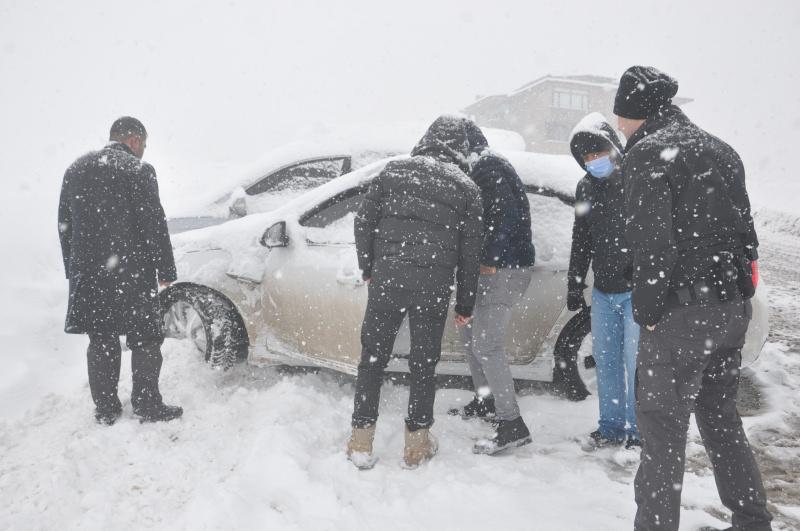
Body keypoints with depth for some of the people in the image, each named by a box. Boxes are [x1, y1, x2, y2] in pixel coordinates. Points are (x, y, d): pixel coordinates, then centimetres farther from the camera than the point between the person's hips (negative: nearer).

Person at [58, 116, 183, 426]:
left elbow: (64, 225, 13)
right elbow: (154, 225, -12)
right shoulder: (138, 170, -9)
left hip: (88, 273, 6)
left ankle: (105, 409, 21)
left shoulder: (75, 169, 10)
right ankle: (147, 406, 12)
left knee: (101, 342, 13)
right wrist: (166, 271, -5)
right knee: (145, 341, 6)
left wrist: (73, 268, 18)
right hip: (132, 273, -6)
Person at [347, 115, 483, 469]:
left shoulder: (393, 171, 6)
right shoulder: (466, 188, 5)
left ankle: (361, 443, 16)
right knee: (424, 364, 13)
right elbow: (470, 253, 6)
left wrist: (368, 269, 16)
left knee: (372, 358, 12)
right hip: (433, 289, 0)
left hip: (385, 281, 1)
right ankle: (417, 443, 21)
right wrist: (465, 304, 13)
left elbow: (363, 222, 4)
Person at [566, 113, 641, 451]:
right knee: (605, 359, 13)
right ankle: (612, 428, 27)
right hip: (603, 291, 7)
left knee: (635, 363, -1)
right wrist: (574, 286, 18)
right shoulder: (586, 187, 11)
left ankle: (638, 431, 15)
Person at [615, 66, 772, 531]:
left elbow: (652, 244, -18)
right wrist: (735, 293, 16)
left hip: (680, 315, -8)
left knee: (663, 430, 1)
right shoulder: (721, 150, 15)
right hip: (734, 309, 9)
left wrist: (648, 314, -10)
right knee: (722, 419, 21)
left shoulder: (648, 153, -10)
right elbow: (746, 233, 15)